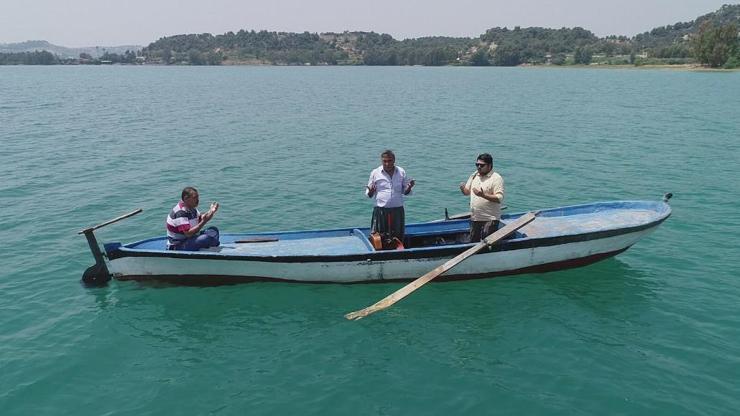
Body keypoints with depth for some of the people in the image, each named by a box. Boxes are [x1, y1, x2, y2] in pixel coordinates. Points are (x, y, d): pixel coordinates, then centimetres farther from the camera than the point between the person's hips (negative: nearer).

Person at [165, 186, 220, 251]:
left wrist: (211, 211, -2)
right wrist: (203, 222, -33)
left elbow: (200, 219, 14)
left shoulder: (191, 207, 5)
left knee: (213, 230, 6)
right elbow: (188, 233, -29)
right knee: (208, 238, -29)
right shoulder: (180, 213, -24)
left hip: (189, 239, 11)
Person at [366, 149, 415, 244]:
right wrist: (371, 191, -18)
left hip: (397, 211, 2)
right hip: (380, 211, -2)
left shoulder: (401, 172, 6)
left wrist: (409, 187, -10)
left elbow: (405, 192, 11)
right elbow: (369, 194, 5)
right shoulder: (375, 173, 1)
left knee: (398, 238, 9)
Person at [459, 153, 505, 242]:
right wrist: (462, 188, -7)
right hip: (475, 218, 7)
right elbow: (467, 192, 17)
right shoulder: (474, 175, 10)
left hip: (490, 219, -7)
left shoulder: (496, 178, -11)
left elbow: (500, 198, -19)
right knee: (473, 242, 15)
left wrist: (483, 195, -30)